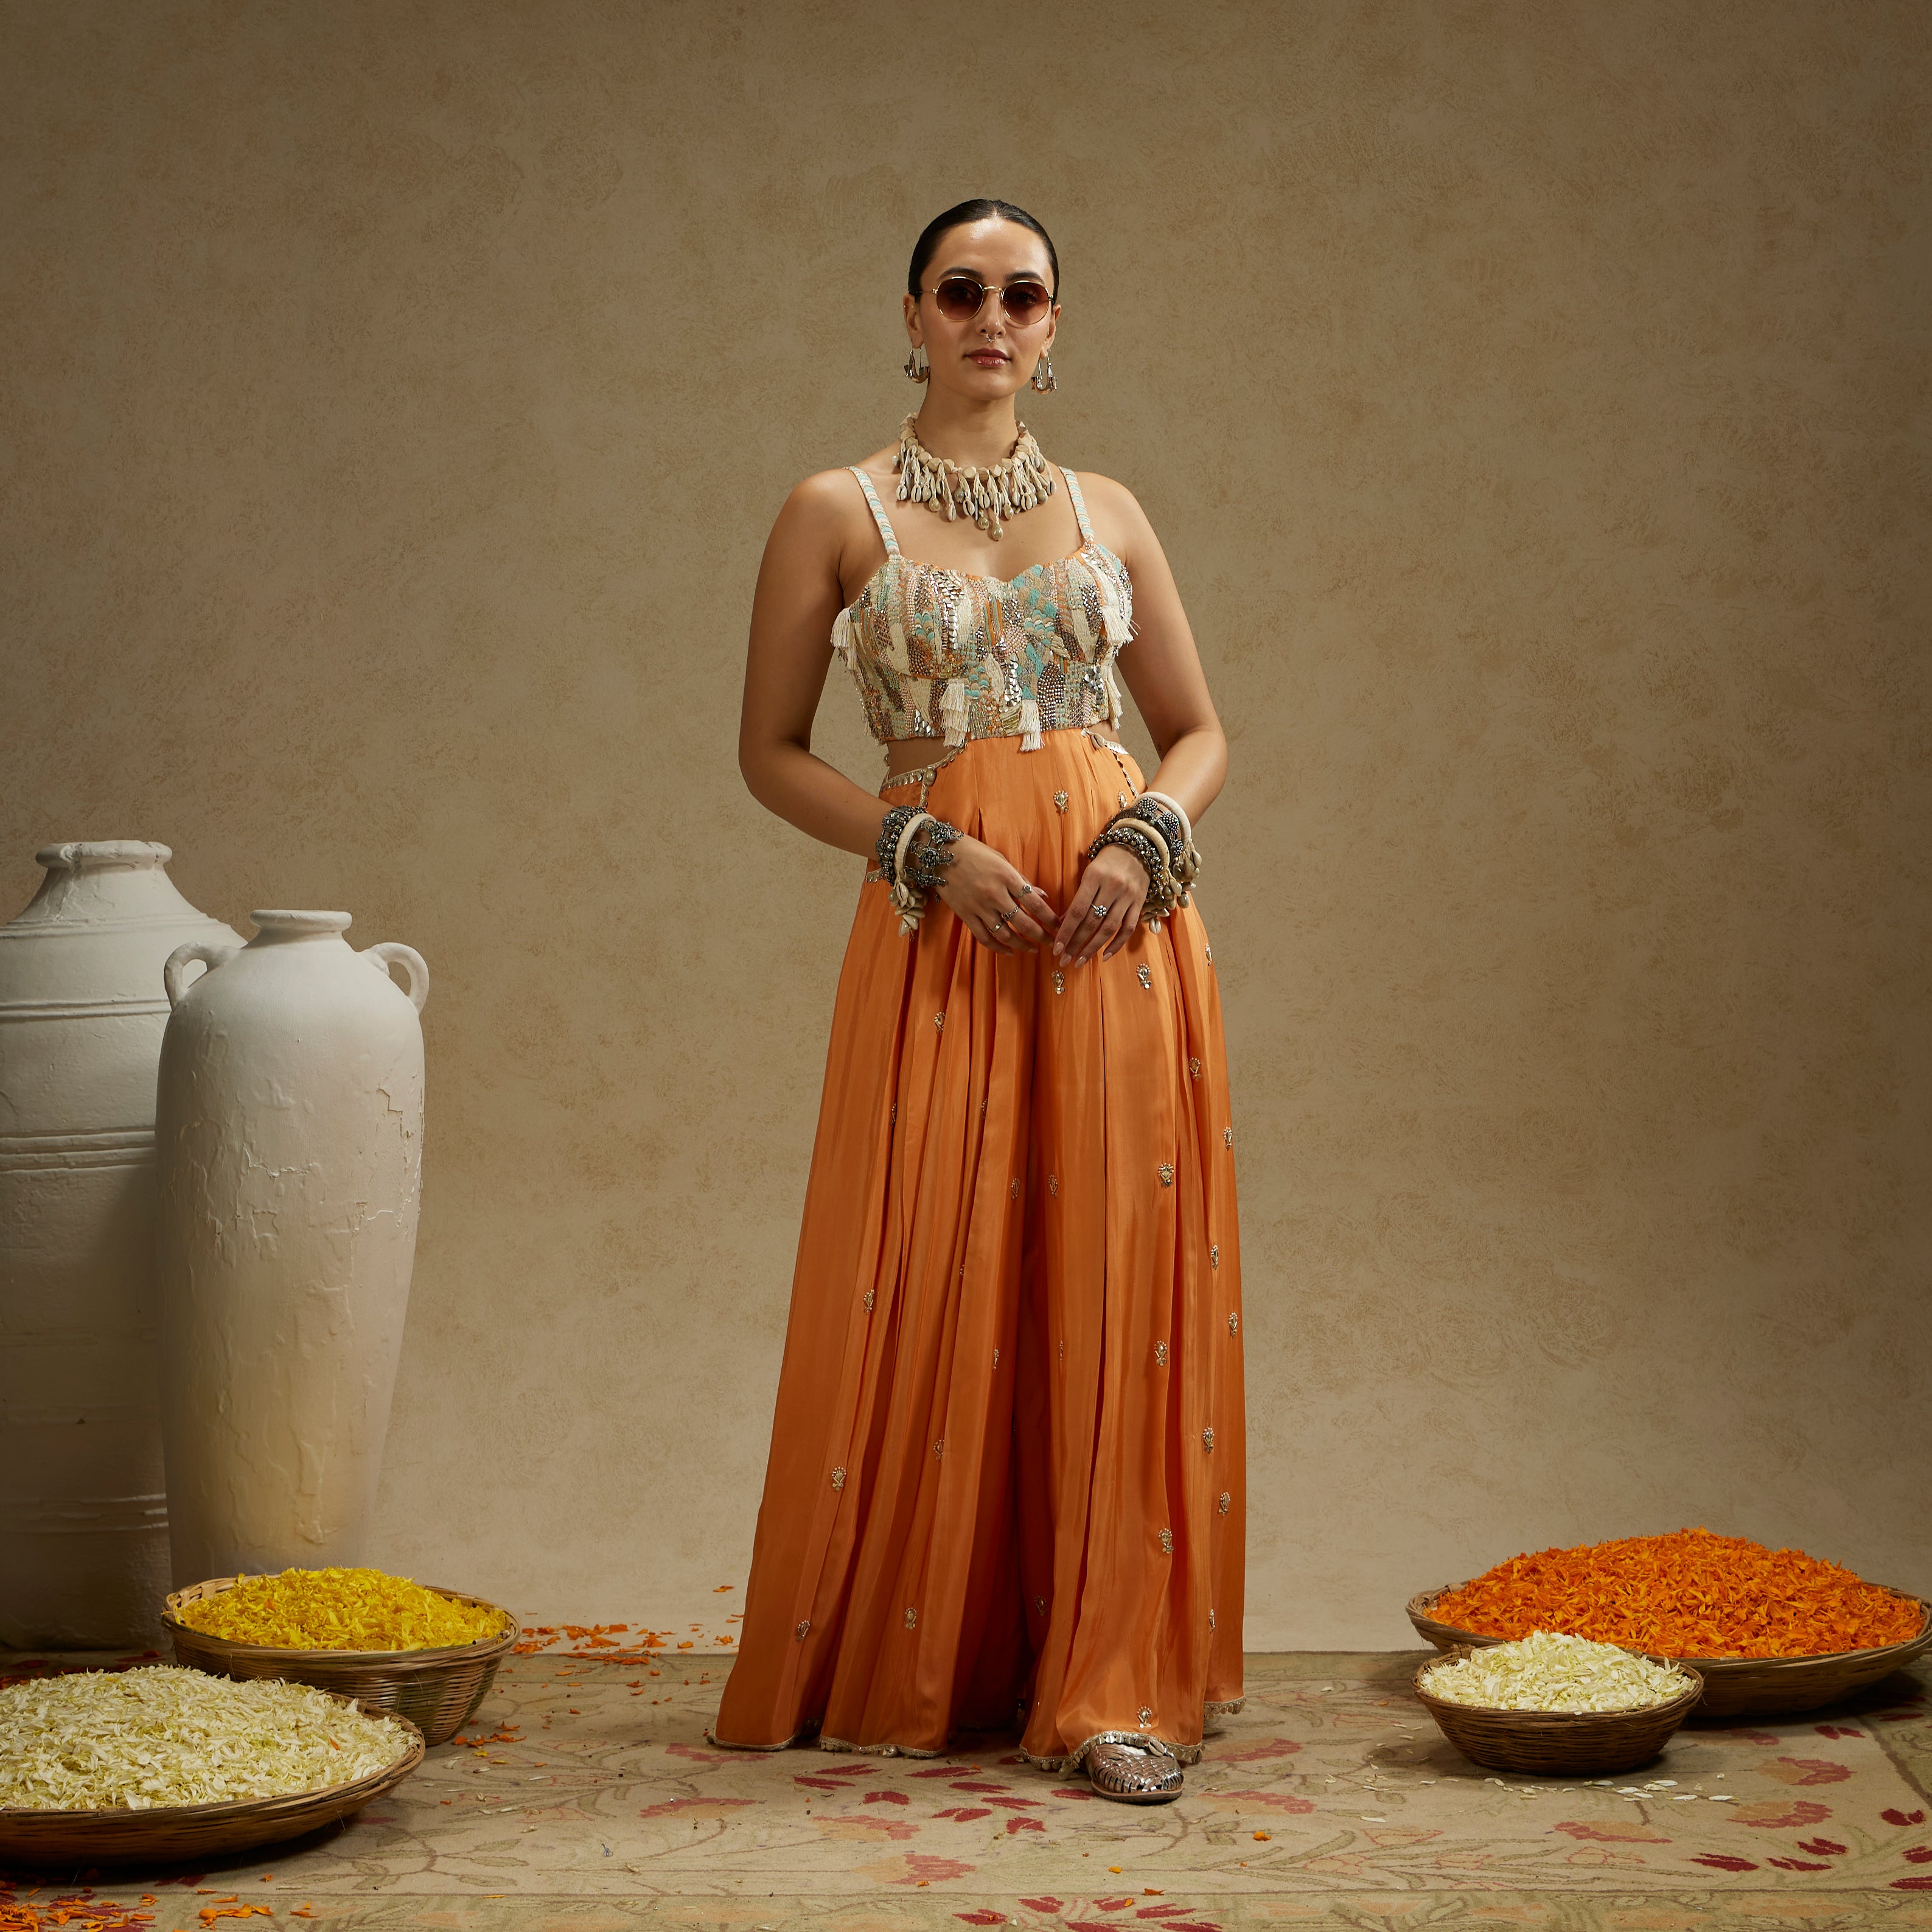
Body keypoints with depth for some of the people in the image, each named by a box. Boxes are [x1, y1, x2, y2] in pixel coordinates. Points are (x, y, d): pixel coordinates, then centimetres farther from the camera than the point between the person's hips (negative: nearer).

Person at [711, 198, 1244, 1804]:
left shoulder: (1108, 512, 13)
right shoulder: (837, 514, 5)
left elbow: (1201, 731, 15)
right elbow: (772, 751, 4)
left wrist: (1148, 836, -6)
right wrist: (926, 848, -10)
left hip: (1117, 927, 2)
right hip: (942, 924, -2)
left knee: (1119, 1282, -1)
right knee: (935, 1290, -1)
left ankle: (1118, 1681, 5)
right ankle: (912, 1668, 16)